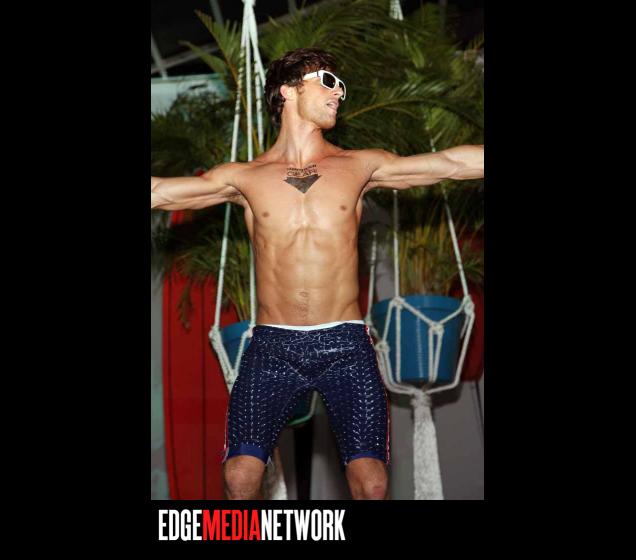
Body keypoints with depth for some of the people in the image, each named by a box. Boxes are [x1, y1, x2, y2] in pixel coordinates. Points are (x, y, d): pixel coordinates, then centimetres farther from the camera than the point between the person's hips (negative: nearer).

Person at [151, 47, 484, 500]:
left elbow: (451, 163, 5)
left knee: (371, 482, -11)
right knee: (240, 475, -13)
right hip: (272, 345, 0)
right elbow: (160, 192, 4)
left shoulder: (360, 167, 10)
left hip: (345, 345, 0)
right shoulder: (244, 178, 8)